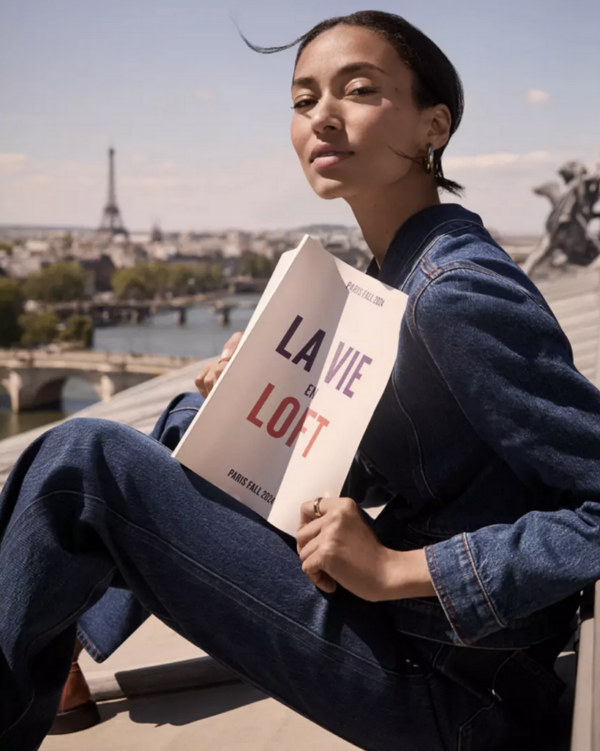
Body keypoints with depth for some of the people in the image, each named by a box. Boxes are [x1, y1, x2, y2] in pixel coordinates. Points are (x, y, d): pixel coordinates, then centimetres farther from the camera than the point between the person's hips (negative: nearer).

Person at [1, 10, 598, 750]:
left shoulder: (461, 289, -20)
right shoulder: (394, 273, 8)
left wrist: (398, 569, -24)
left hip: (449, 690, -9)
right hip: (397, 611, 9)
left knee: (82, 460, -15)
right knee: (193, 417, 17)